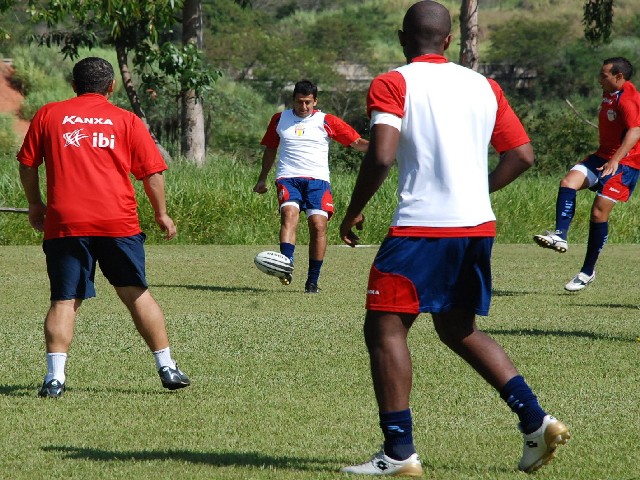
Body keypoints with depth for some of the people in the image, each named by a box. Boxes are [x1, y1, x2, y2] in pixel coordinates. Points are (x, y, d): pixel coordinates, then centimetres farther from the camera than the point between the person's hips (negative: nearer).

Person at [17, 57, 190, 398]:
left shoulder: (48, 115, 9)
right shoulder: (126, 120, 8)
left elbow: (27, 164, 11)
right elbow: (152, 172, 7)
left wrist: (35, 205, 25)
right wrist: (161, 214, 19)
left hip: (64, 223, 0)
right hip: (118, 222, 0)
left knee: (64, 301, 2)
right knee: (136, 293, 12)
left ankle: (54, 377, -10)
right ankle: (167, 367, 15)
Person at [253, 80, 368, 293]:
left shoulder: (326, 122, 7)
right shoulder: (279, 120, 14)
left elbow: (356, 142, 5)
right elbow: (270, 149, 27)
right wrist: (262, 179, 29)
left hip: (317, 179, 0)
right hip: (288, 178, 0)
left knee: (318, 225, -14)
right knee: (289, 214, -26)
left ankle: (313, 280, -4)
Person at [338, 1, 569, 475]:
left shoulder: (392, 85, -4)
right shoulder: (483, 86, 13)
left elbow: (382, 155, -17)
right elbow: (522, 155, 11)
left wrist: (353, 213, -3)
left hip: (422, 228, -7)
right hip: (479, 225, 7)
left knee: (384, 328, 2)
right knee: (459, 330, 21)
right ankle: (536, 421, 12)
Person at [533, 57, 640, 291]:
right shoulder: (609, 94, 13)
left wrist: (615, 160, -42)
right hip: (604, 155, 9)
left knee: (599, 212, -11)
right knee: (568, 182, -15)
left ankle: (588, 272, -1)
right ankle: (560, 236, -25)